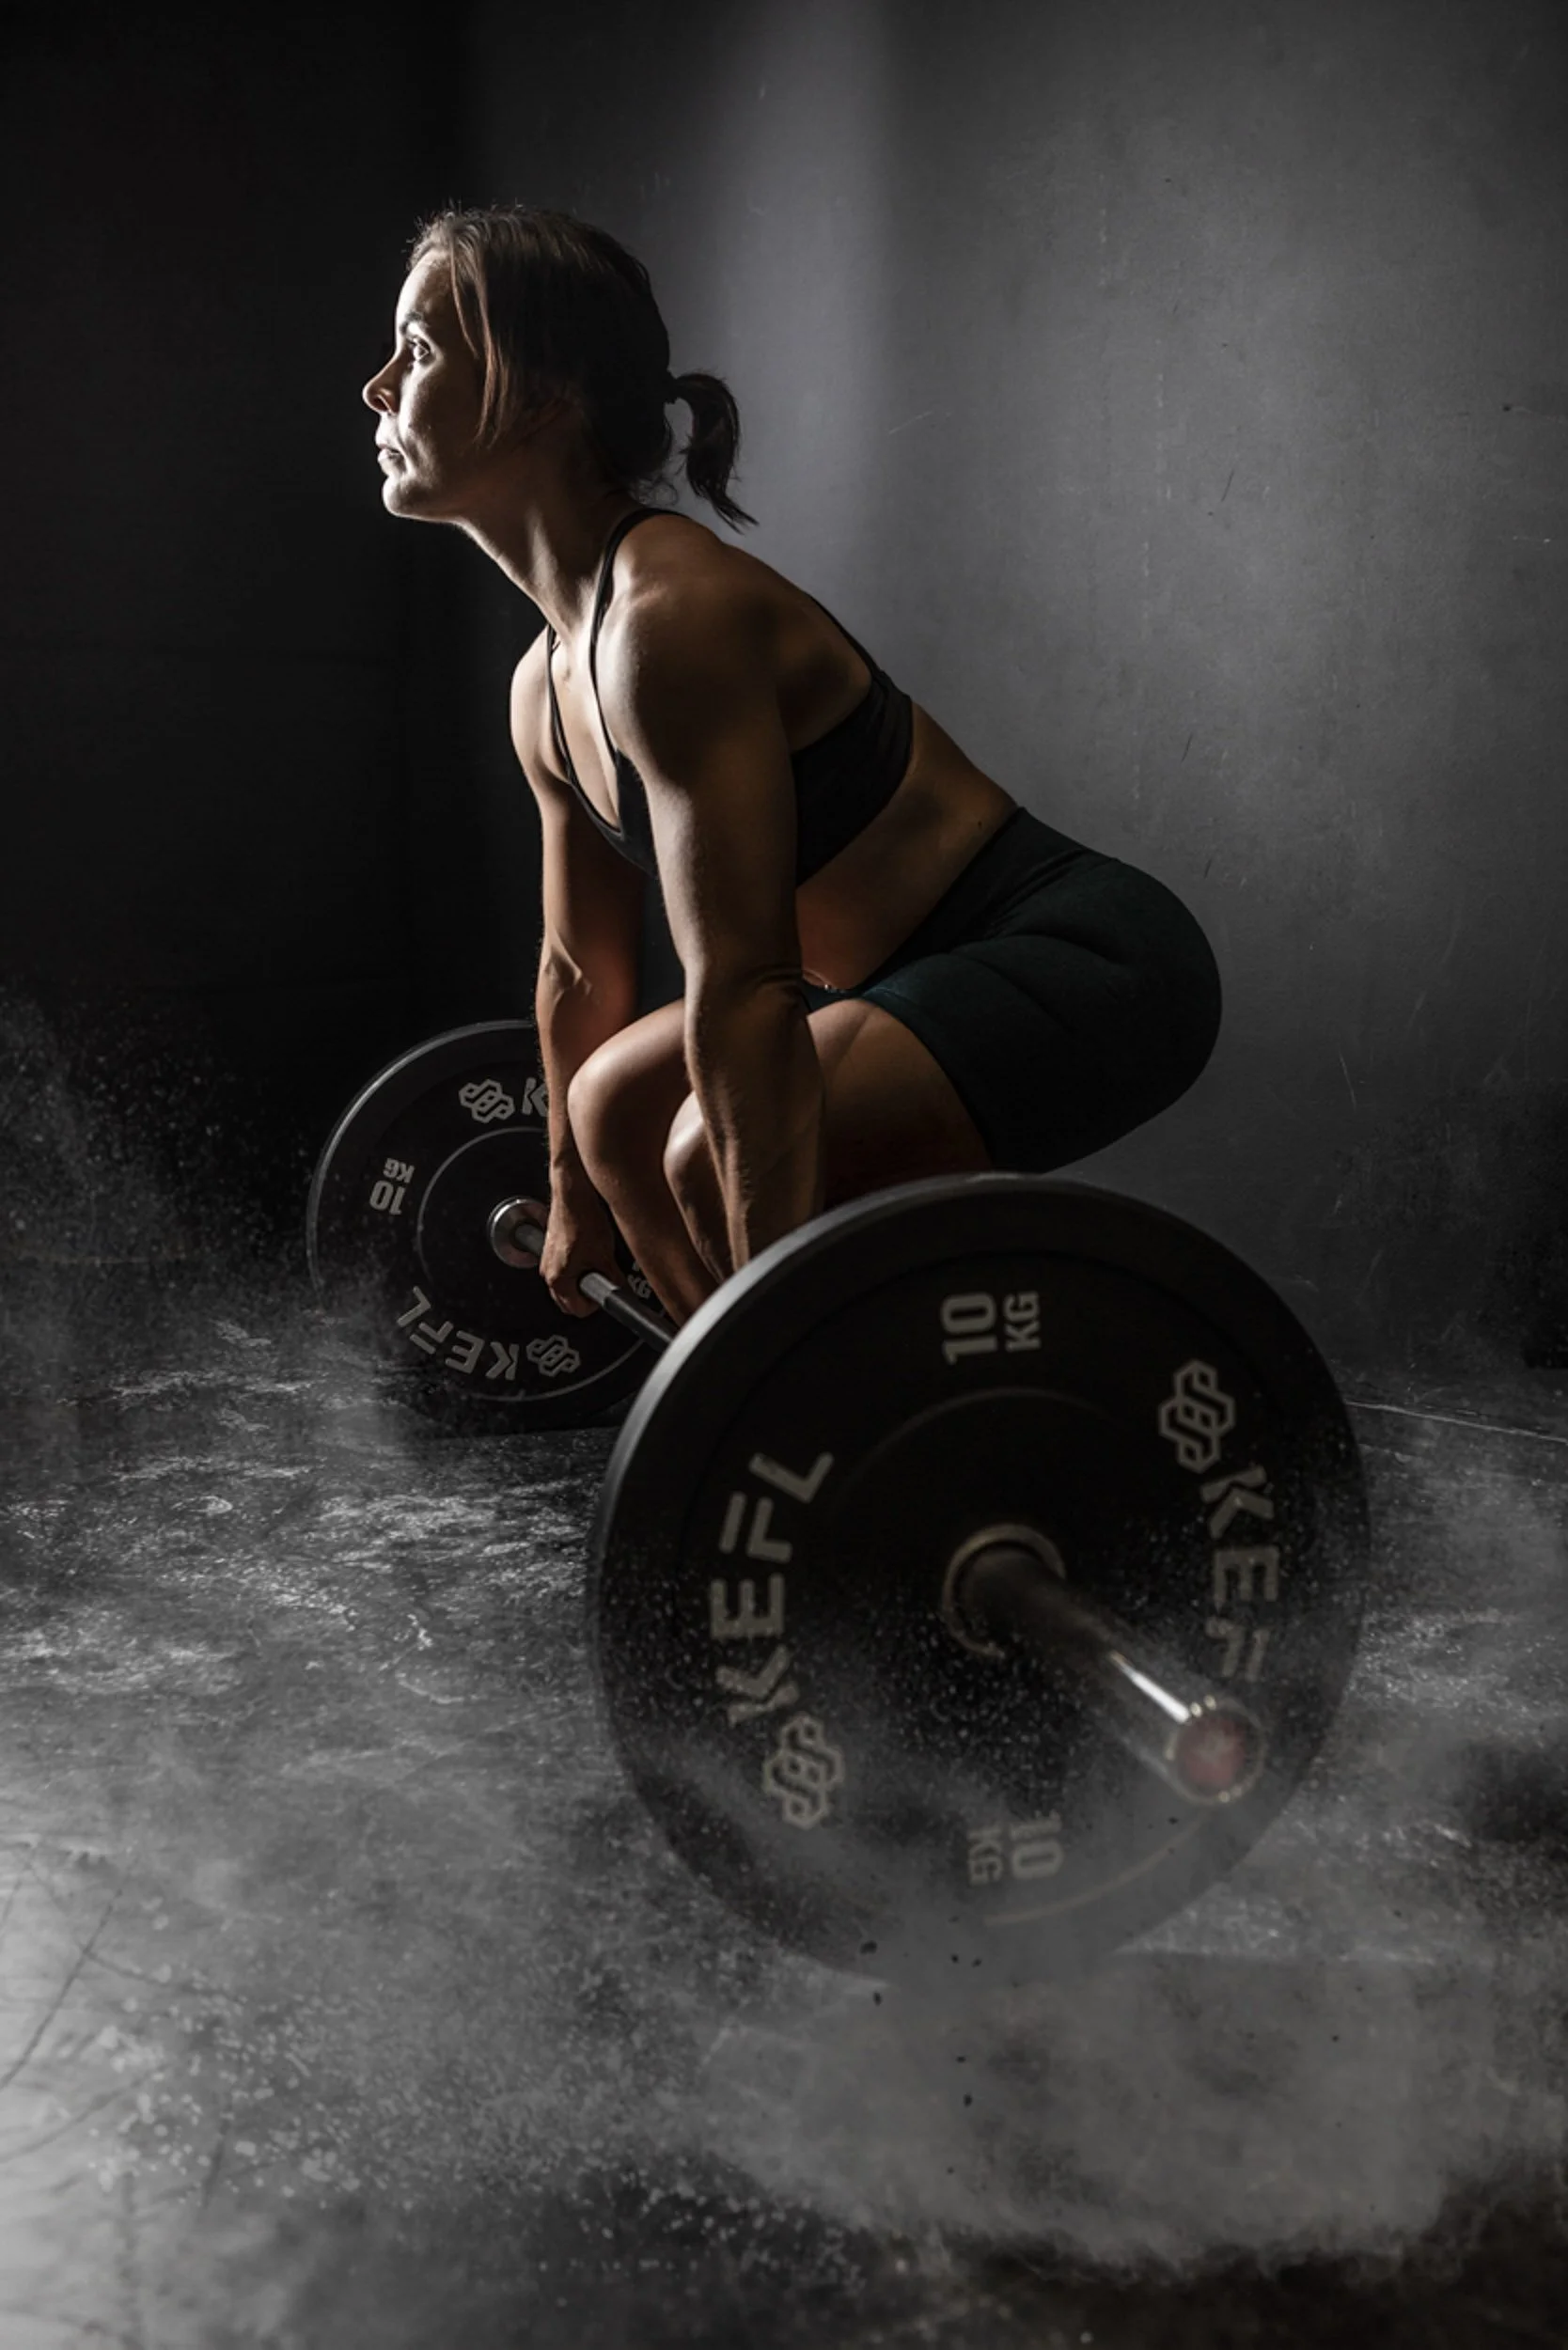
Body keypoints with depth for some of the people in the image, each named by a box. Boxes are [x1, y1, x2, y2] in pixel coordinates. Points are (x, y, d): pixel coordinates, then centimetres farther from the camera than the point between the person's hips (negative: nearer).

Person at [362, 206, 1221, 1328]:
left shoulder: (673, 616, -24)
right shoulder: (549, 684, 5)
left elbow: (742, 988, -30)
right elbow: (582, 971, 16)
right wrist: (574, 1199, 26)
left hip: (1092, 961, -10)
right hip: (940, 967, 10)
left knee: (719, 1152, -28)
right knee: (618, 1107, 19)